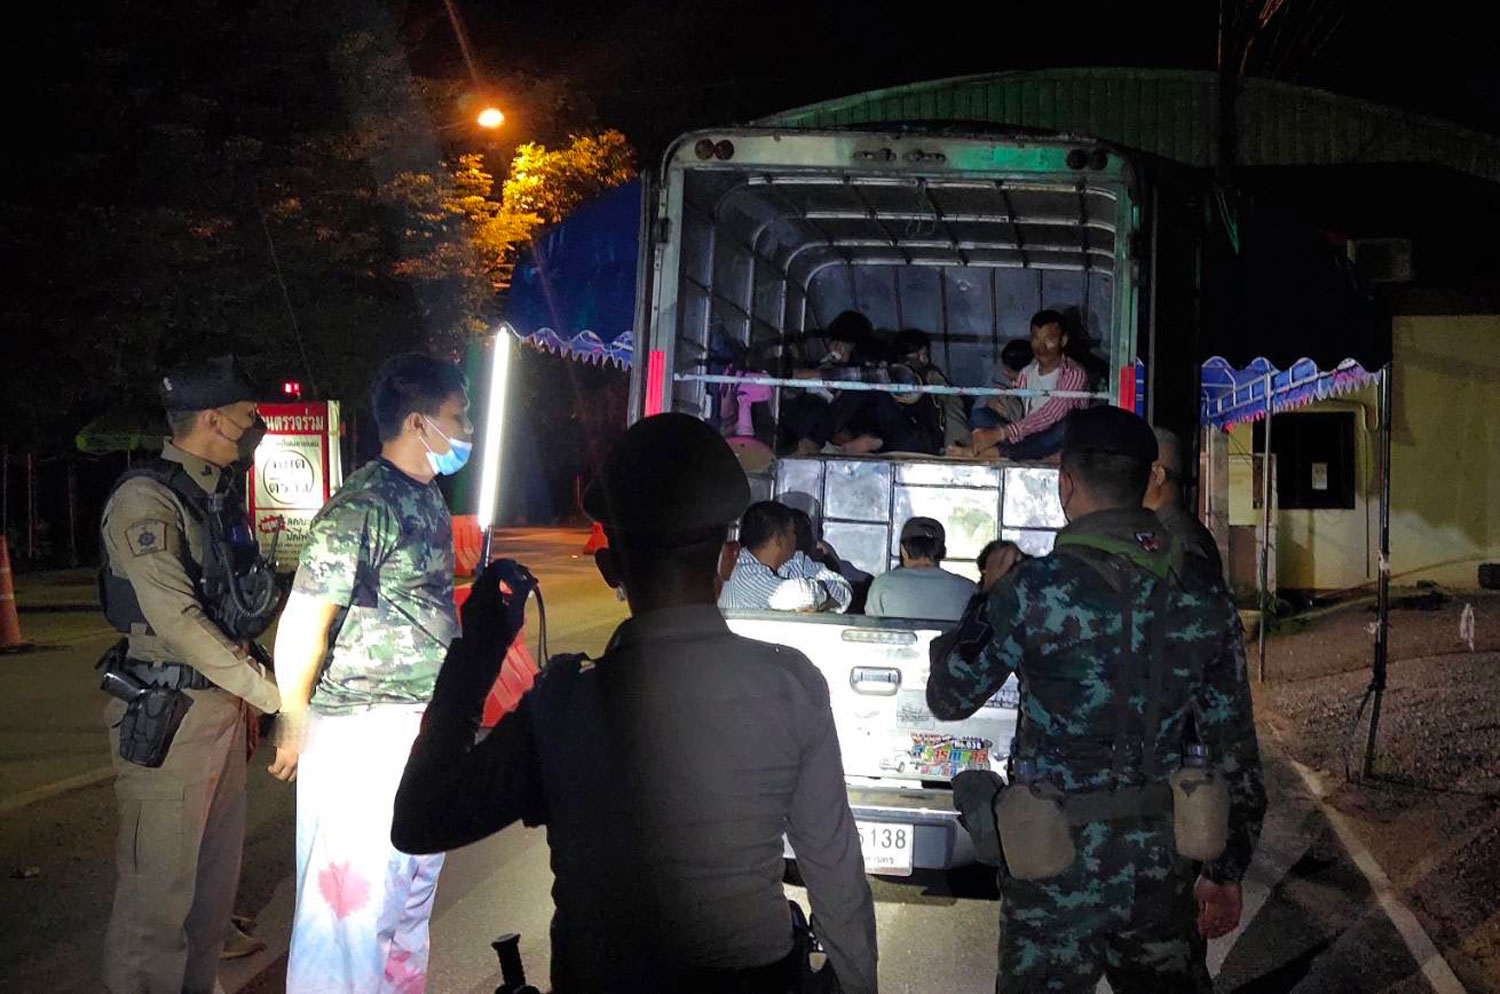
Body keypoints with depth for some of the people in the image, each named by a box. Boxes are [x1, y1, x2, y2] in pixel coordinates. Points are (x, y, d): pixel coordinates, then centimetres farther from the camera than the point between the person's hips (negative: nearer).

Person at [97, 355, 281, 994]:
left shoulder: (218, 499, 13)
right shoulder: (146, 499, -14)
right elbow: (175, 618, -21)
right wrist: (270, 694, -19)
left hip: (223, 704, 9)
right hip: (169, 716, -9)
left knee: (217, 871, 15)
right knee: (160, 883, -4)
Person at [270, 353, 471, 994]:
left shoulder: (426, 497, 10)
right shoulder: (361, 508, -19)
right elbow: (302, 623, -17)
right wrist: (294, 726, -7)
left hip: (423, 720, 9)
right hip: (363, 730, -9)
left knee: (413, 886, 19)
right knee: (353, 896, -2)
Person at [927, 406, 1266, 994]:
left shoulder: (1037, 589, -14)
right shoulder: (1207, 602, 0)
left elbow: (948, 698, -2)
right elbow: (1236, 754, 3)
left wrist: (988, 594, 13)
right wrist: (1226, 872, 14)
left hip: (1059, 870, -4)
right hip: (1164, 868, 4)